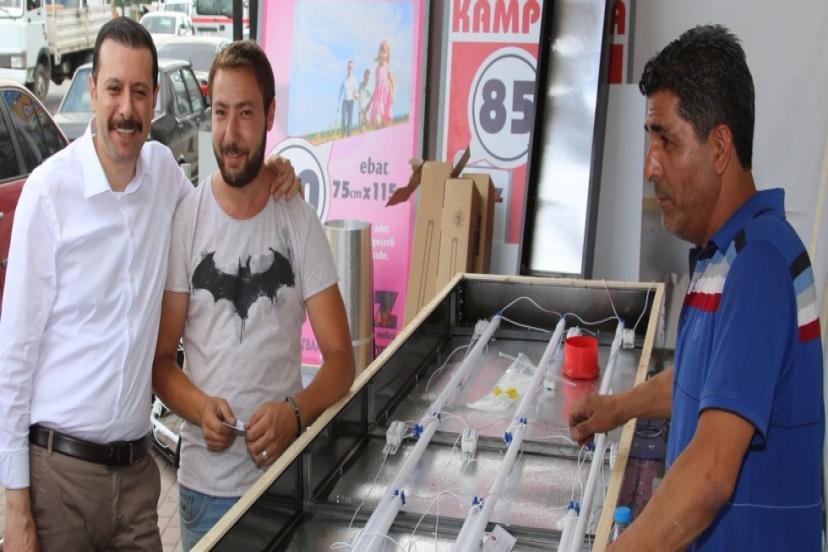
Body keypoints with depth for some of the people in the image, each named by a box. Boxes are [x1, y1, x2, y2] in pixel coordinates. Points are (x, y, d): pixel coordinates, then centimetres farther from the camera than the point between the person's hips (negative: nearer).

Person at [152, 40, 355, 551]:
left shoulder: (300, 222, -4)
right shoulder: (184, 220, -6)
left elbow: (340, 357, -3)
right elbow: (161, 357, 0)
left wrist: (295, 413, -20)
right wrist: (199, 408, -18)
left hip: (285, 474, 1)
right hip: (205, 481, 0)